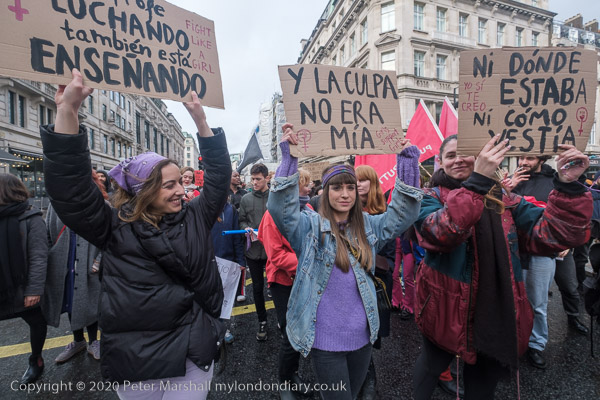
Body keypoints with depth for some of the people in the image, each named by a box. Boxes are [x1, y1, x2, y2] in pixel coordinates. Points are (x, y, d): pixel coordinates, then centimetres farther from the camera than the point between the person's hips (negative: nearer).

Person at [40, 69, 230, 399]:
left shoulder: (195, 218, 1)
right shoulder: (115, 229, -5)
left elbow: (218, 176, 1)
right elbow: (69, 187, -13)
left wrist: (200, 119, -3)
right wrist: (67, 110, -20)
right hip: (136, 358, -1)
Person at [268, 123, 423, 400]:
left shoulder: (368, 226, 3)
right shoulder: (310, 227, -11)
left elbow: (404, 212, -2)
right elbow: (280, 208, -25)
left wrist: (408, 161, -9)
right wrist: (289, 158, -31)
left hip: (362, 336, 5)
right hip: (325, 339, -5)